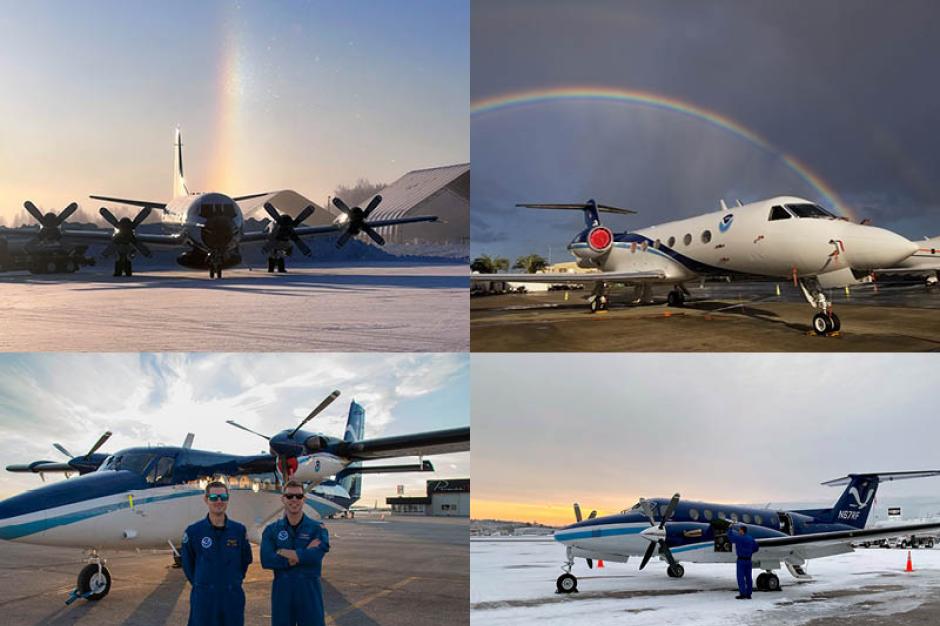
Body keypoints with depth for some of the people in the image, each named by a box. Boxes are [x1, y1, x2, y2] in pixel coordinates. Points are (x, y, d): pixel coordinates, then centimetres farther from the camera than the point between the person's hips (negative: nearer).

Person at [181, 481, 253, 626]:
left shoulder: (239, 530, 1)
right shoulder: (193, 531, -3)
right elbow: (187, 563, 6)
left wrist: (235, 581, 8)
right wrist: (199, 584, 4)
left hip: (233, 598, 2)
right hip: (203, 598, -1)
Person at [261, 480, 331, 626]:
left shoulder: (317, 528, -1)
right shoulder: (271, 530, 3)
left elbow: (316, 555, -20)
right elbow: (266, 561, -13)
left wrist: (283, 552, -13)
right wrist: (303, 555, -17)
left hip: (310, 591, -1)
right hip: (281, 591, 1)